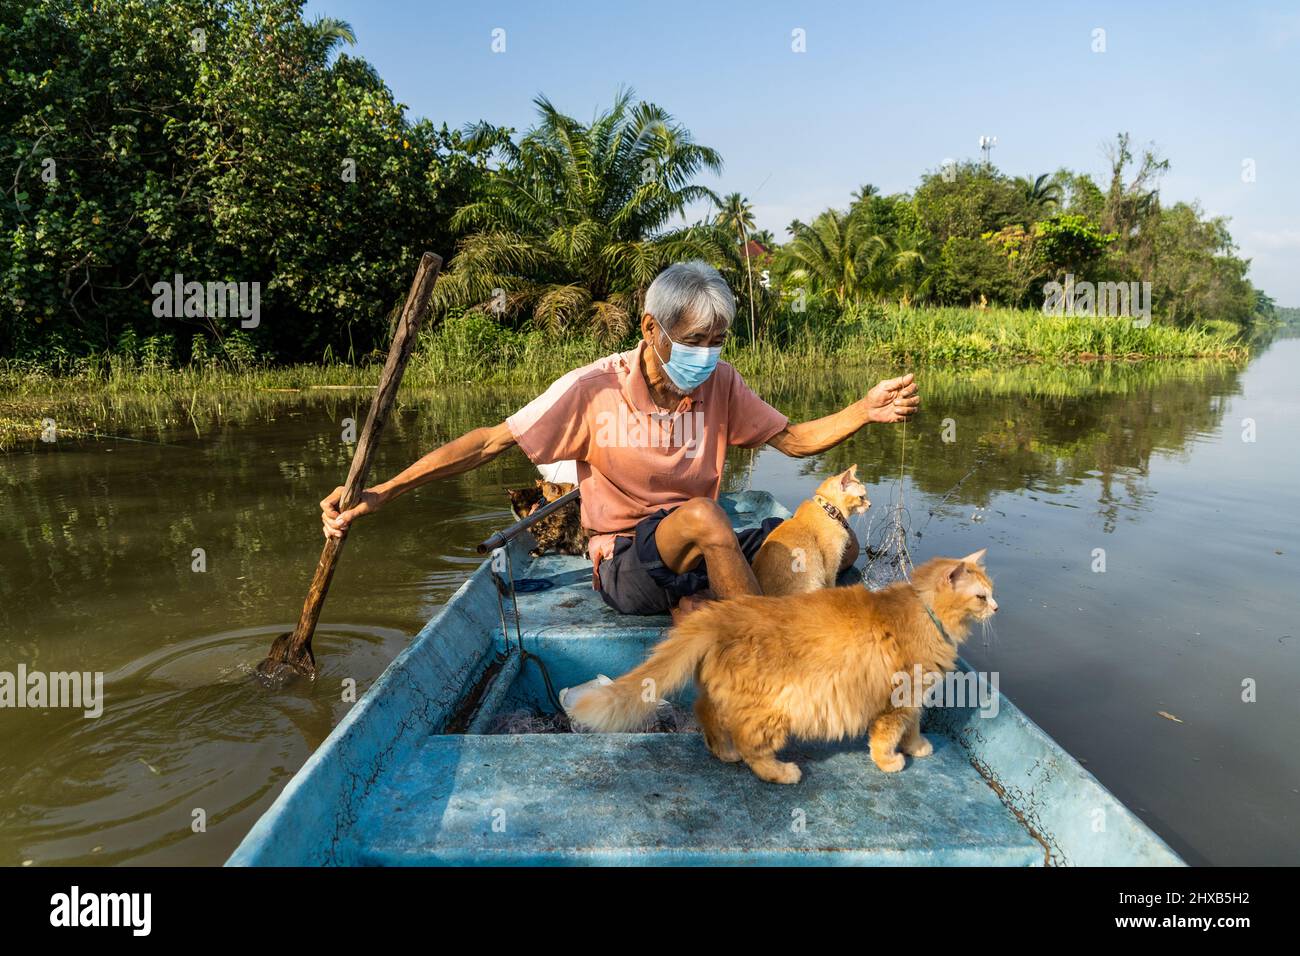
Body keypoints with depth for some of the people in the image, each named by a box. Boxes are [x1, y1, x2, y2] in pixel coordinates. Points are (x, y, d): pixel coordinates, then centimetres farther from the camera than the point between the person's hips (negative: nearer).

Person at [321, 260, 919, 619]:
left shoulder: (720, 385, -1)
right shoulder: (594, 390, -14)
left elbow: (794, 440, 6)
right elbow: (489, 442, -14)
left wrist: (866, 411, -13)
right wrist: (381, 494, -21)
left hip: (700, 555, 5)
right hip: (626, 566, -5)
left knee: (835, 546, -15)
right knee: (701, 513, -38)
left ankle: (691, 607, -19)